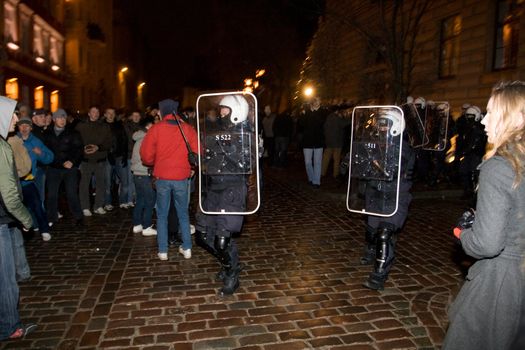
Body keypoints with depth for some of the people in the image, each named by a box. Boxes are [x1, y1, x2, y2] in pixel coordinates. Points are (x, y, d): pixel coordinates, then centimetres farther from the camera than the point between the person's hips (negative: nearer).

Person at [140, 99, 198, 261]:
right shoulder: (188, 129, -1)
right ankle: (187, 248, 16)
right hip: (182, 177, 1)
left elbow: (146, 155, -7)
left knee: (162, 215, 11)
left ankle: (163, 251, 13)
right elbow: (197, 153, -4)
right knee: (183, 214, 14)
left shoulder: (156, 128, -4)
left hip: (162, 177, -1)